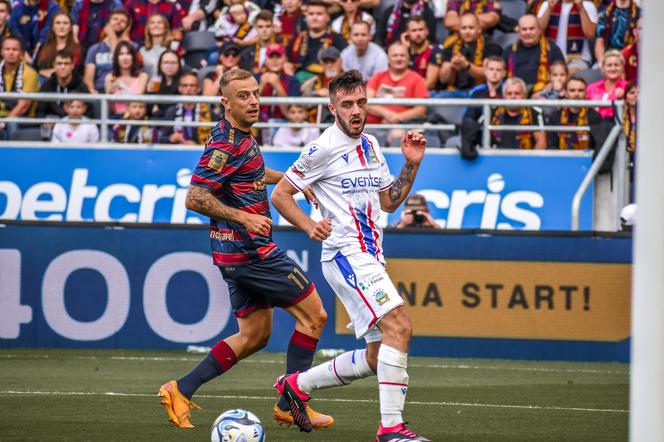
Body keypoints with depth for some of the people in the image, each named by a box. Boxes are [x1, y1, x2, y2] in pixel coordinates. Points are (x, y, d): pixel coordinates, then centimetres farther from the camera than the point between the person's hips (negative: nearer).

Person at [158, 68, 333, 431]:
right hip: (249, 249, -10)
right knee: (313, 315, -2)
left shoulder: (241, 137, 12)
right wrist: (243, 217, -27)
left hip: (238, 253, 10)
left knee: (254, 335, 14)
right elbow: (194, 198, -23)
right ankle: (290, 404, 4)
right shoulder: (224, 144, -18)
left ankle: (180, 390, 10)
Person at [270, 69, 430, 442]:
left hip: (372, 257, 9)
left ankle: (298, 385, 24)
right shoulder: (324, 149, -8)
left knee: (376, 359, 8)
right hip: (346, 254, -9)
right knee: (399, 326, -25)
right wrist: (310, 226, -19)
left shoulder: (371, 145, 15)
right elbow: (280, 194, -4)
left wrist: (411, 165, 9)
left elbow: (388, 202, 23)